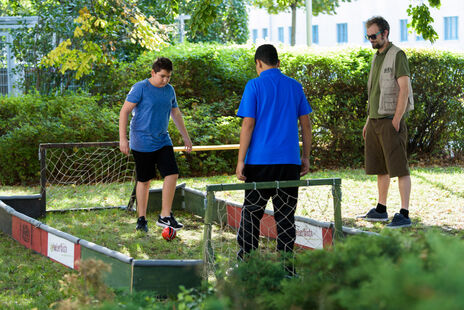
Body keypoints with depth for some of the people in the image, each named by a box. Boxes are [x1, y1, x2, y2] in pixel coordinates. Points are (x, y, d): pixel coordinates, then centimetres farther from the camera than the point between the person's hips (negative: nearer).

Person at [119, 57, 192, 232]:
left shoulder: (169, 90, 9)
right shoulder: (140, 88, -10)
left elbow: (176, 114, 22)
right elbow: (124, 112, -12)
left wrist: (186, 137, 24)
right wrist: (123, 139, -19)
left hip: (163, 141, 5)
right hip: (142, 143, -5)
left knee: (172, 174, -10)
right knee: (144, 181, 3)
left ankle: (165, 216, -4)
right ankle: (141, 219, 16)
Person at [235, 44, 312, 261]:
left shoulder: (255, 86, -4)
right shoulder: (295, 86, 8)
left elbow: (248, 125, -9)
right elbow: (306, 124, 9)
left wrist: (241, 160, -6)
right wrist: (306, 157, 17)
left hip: (260, 160, -3)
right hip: (289, 161, 3)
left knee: (251, 212, 7)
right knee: (285, 214, 7)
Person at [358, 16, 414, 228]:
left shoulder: (397, 55, -9)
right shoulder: (377, 59, 18)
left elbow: (404, 89, -15)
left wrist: (396, 121, -19)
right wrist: (368, 121, 18)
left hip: (391, 120, -9)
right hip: (375, 121, 9)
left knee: (399, 168, -10)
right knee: (380, 168, 13)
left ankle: (404, 214, -11)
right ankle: (381, 210, 21)